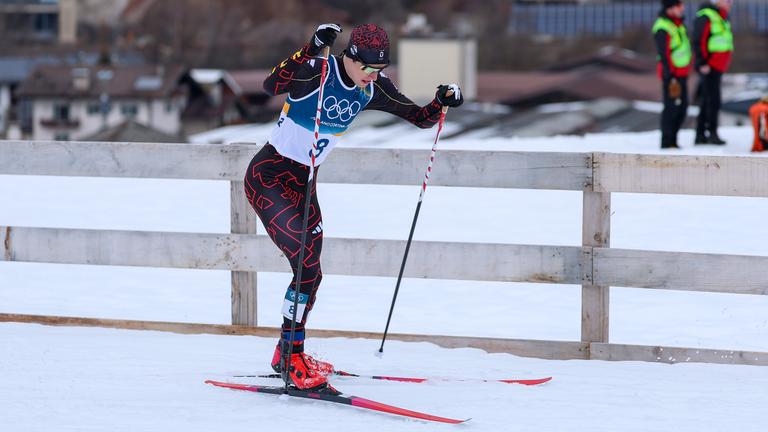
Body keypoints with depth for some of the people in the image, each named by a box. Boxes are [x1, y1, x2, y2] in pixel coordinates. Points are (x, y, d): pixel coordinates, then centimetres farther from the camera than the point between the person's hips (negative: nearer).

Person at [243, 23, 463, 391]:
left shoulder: (373, 89, -2)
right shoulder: (319, 70, -22)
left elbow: (419, 118, 5)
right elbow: (271, 86, -40)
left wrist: (441, 102, -16)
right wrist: (312, 50, -51)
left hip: (303, 182, 8)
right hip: (267, 176, -8)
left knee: (310, 271, 12)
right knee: (308, 262, -20)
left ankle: (288, 353, 30)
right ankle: (292, 356, -16)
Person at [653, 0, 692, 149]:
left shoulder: (677, 22, 10)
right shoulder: (662, 29, -20)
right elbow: (664, 54, -21)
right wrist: (670, 77, -21)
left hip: (682, 73, 10)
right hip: (672, 74, -10)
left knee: (682, 108, 13)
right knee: (672, 107, -7)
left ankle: (672, 140, 21)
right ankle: (667, 142, -1)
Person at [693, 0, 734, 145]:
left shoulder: (721, 17, 18)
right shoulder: (705, 17, -13)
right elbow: (698, 41, -18)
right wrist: (703, 63, -22)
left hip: (718, 67, 10)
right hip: (708, 67, -10)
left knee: (707, 101, 11)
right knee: (713, 101, -11)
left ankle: (700, 135, 15)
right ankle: (712, 133, -10)